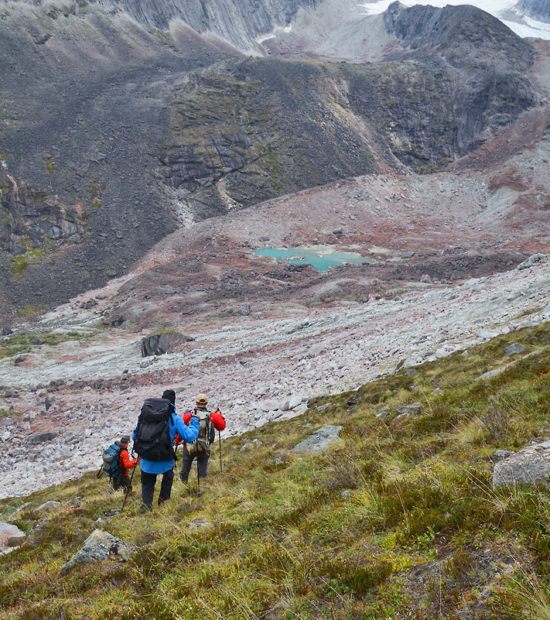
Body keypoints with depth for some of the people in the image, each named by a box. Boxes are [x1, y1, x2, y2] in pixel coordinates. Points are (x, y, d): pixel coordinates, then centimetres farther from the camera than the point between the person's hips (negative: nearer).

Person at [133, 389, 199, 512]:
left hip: (146, 462, 2)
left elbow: (134, 435, 7)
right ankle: (164, 500, 33)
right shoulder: (175, 419, -7)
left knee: (147, 484, 23)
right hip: (164, 462, -2)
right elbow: (190, 436, -8)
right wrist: (194, 421, 8)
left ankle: (146, 504, 7)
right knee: (168, 476, 30)